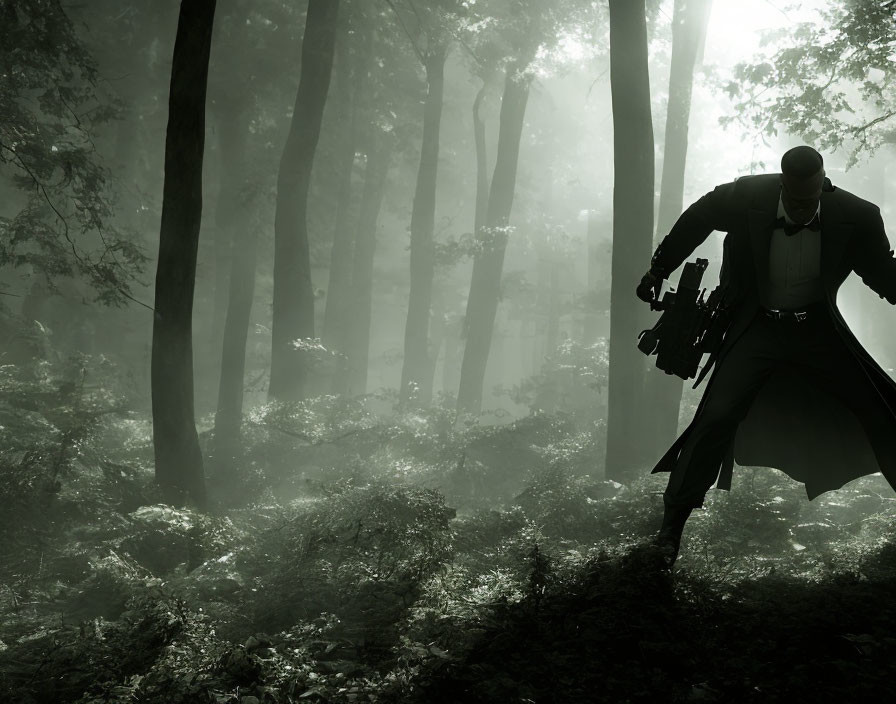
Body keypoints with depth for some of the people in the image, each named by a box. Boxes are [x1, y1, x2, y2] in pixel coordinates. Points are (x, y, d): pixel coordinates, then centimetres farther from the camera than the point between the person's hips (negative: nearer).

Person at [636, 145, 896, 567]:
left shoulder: (856, 217, -18)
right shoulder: (746, 197, -20)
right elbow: (696, 219, 1)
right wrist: (658, 271, 10)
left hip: (818, 327, 2)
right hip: (756, 326, -1)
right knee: (717, 416, -16)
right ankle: (673, 523, -3)